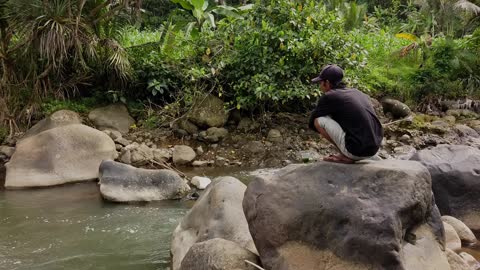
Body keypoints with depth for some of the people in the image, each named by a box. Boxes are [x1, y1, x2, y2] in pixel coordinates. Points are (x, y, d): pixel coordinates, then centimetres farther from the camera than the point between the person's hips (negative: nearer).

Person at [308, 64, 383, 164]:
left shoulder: (328, 97, -4)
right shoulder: (357, 92, 16)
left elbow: (311, 123, 8)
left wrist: (324, 130, 26)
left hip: (357, 150, -8)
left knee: (318, 120, 0)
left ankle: (346, 156, 3)